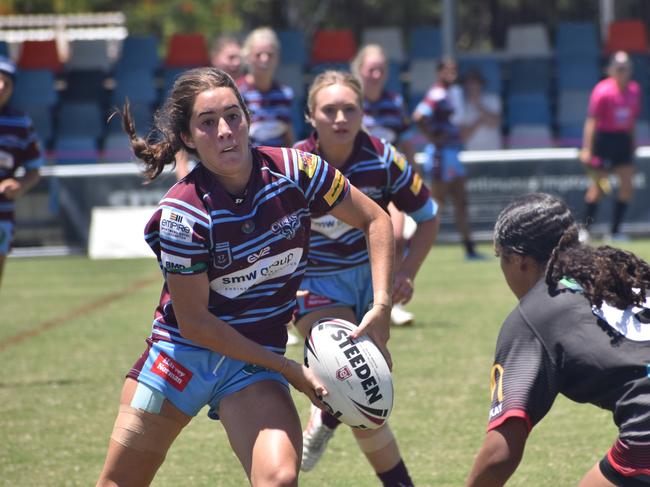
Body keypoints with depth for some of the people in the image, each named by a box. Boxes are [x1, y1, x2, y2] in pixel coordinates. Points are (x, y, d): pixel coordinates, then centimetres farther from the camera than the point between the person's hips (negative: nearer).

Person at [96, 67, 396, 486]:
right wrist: (289, 369, -15)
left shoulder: (294, 170, -13)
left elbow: (375, 220, 1)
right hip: (183, 352, -1)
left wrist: (380, 308, -11)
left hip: (254, 369, 1)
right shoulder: (182, 213, -21)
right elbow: (194, 321, -15)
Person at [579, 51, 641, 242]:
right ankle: (584, 229, 11)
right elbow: (591, 121, -15)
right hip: (604, 138, -5)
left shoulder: (634, 90, 3)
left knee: (627, 186, -2)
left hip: (623, 139, 5)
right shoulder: (603, 91, -14)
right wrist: (587, 149, -21)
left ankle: (616, 231, 6)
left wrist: (632, 145, 16)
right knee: (598, 187, -2)